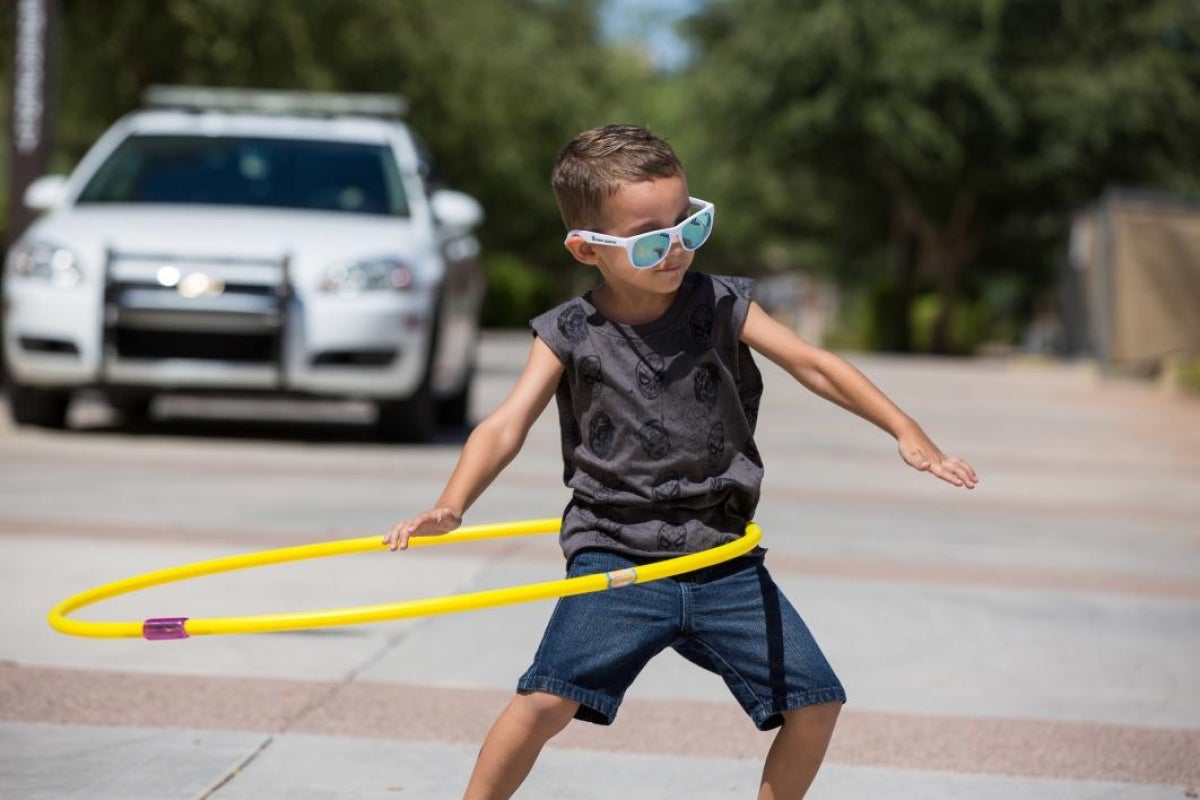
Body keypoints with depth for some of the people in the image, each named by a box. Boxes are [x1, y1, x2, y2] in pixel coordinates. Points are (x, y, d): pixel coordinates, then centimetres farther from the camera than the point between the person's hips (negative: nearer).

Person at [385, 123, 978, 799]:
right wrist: (452, 506, -27)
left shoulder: (723, 307, 0)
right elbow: (507, 426, -10)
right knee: (548, 699, -21)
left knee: (816, 704, 0)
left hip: (724, 560, 3)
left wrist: (908, 433, -7)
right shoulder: (571, 336, -4)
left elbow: (813, 365, 2)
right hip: (615, 558, -3)